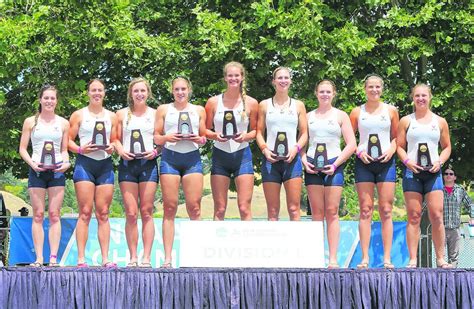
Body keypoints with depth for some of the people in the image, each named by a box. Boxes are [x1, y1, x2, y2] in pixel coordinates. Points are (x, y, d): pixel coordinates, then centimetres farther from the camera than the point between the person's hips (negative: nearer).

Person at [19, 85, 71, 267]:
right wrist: (32, 163, -11)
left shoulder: (63, 123, 10)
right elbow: (22, 148, 6)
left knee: (54, 215, -3)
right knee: (38, 215, -1)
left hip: (57, 171, 1)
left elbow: (64, 149, 13)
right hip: (37, 171, 0)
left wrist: (66, 163, -7)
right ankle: (39, 258, -2)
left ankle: (53, 257, -4)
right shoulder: (30, 122, 7)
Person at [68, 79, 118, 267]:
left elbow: (115, 140, 18)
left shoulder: (111, 117, 16)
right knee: (85, 212, -9)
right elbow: (68, 140, 4)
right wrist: (80, 149, -13)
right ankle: (81, 259, -9)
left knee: (103, 213, 2)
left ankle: (105, 259, 1)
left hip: (105, 164, 3)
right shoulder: (79, 115, 7)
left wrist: (112, 147, -4)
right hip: (85, 162, -3)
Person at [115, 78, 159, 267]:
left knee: (146, 212, -3)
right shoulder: (122, 114, 11)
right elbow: (116, 139, 11)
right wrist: (120, 151, -8)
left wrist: (155, 152, -10)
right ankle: (133, 257, 0)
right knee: (131, 213, -4)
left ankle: (146, 257, -3)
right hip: (127, 164, 1)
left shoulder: (155, 114, 9)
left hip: (148, 163, -1)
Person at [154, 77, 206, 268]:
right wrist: (167, 138, -10)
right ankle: (167, 258, -5)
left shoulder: (199, 110, 17)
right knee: (170, 208, -5)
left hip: (192, 158, 1)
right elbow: (156, 137, 10)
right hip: (170, 157, -1)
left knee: (194, 207, -6)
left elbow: (204, 138, 19)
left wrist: (199, 139, -4)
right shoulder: (163, 110, 13)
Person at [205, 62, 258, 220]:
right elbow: (205, 129, 7)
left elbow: (255, 130, 9)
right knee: (219, 209, 2)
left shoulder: (251, 103, 4)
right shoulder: (213, 102, 4)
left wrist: (246, 136, -12)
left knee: (244, 208, -4)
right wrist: (215, 135, -14)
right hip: (220, 155, 1)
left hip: (242, 155, 0)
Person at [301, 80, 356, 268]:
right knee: (317, 213, 1)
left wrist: (335, 164, -8)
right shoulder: (309, 116, 13)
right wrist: (304, 161, -6)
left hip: (333, 165, -2)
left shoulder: (340, 116, 8)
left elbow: (351, 145, 2)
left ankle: (333, 259, -7)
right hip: (312, 166, 2)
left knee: (332, 212, -5)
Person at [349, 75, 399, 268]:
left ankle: (387, 258, 0)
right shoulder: (357, 112, 8)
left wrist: (391, 150, -7)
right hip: (364, 163, 0)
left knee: (386, 211, -2)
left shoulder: (391, 111, 9)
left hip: (385, 162, 0)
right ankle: (365, 258, -2)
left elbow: (397, 137, 12)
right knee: (365, 210, -2)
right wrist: (359, 151, -7)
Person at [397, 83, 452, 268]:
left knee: (437, 216, -6)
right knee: (414, 216, -2)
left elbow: (447, 147, 15)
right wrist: (407, 161, -10)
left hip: (433, 172, 1)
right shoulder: (406, 121, 9)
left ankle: (440, 258, -1)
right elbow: (399, 146, 7)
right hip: (412, 172, -1)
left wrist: (440, 161, -3)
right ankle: (413, 259, -2)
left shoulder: (440, 122, 12)